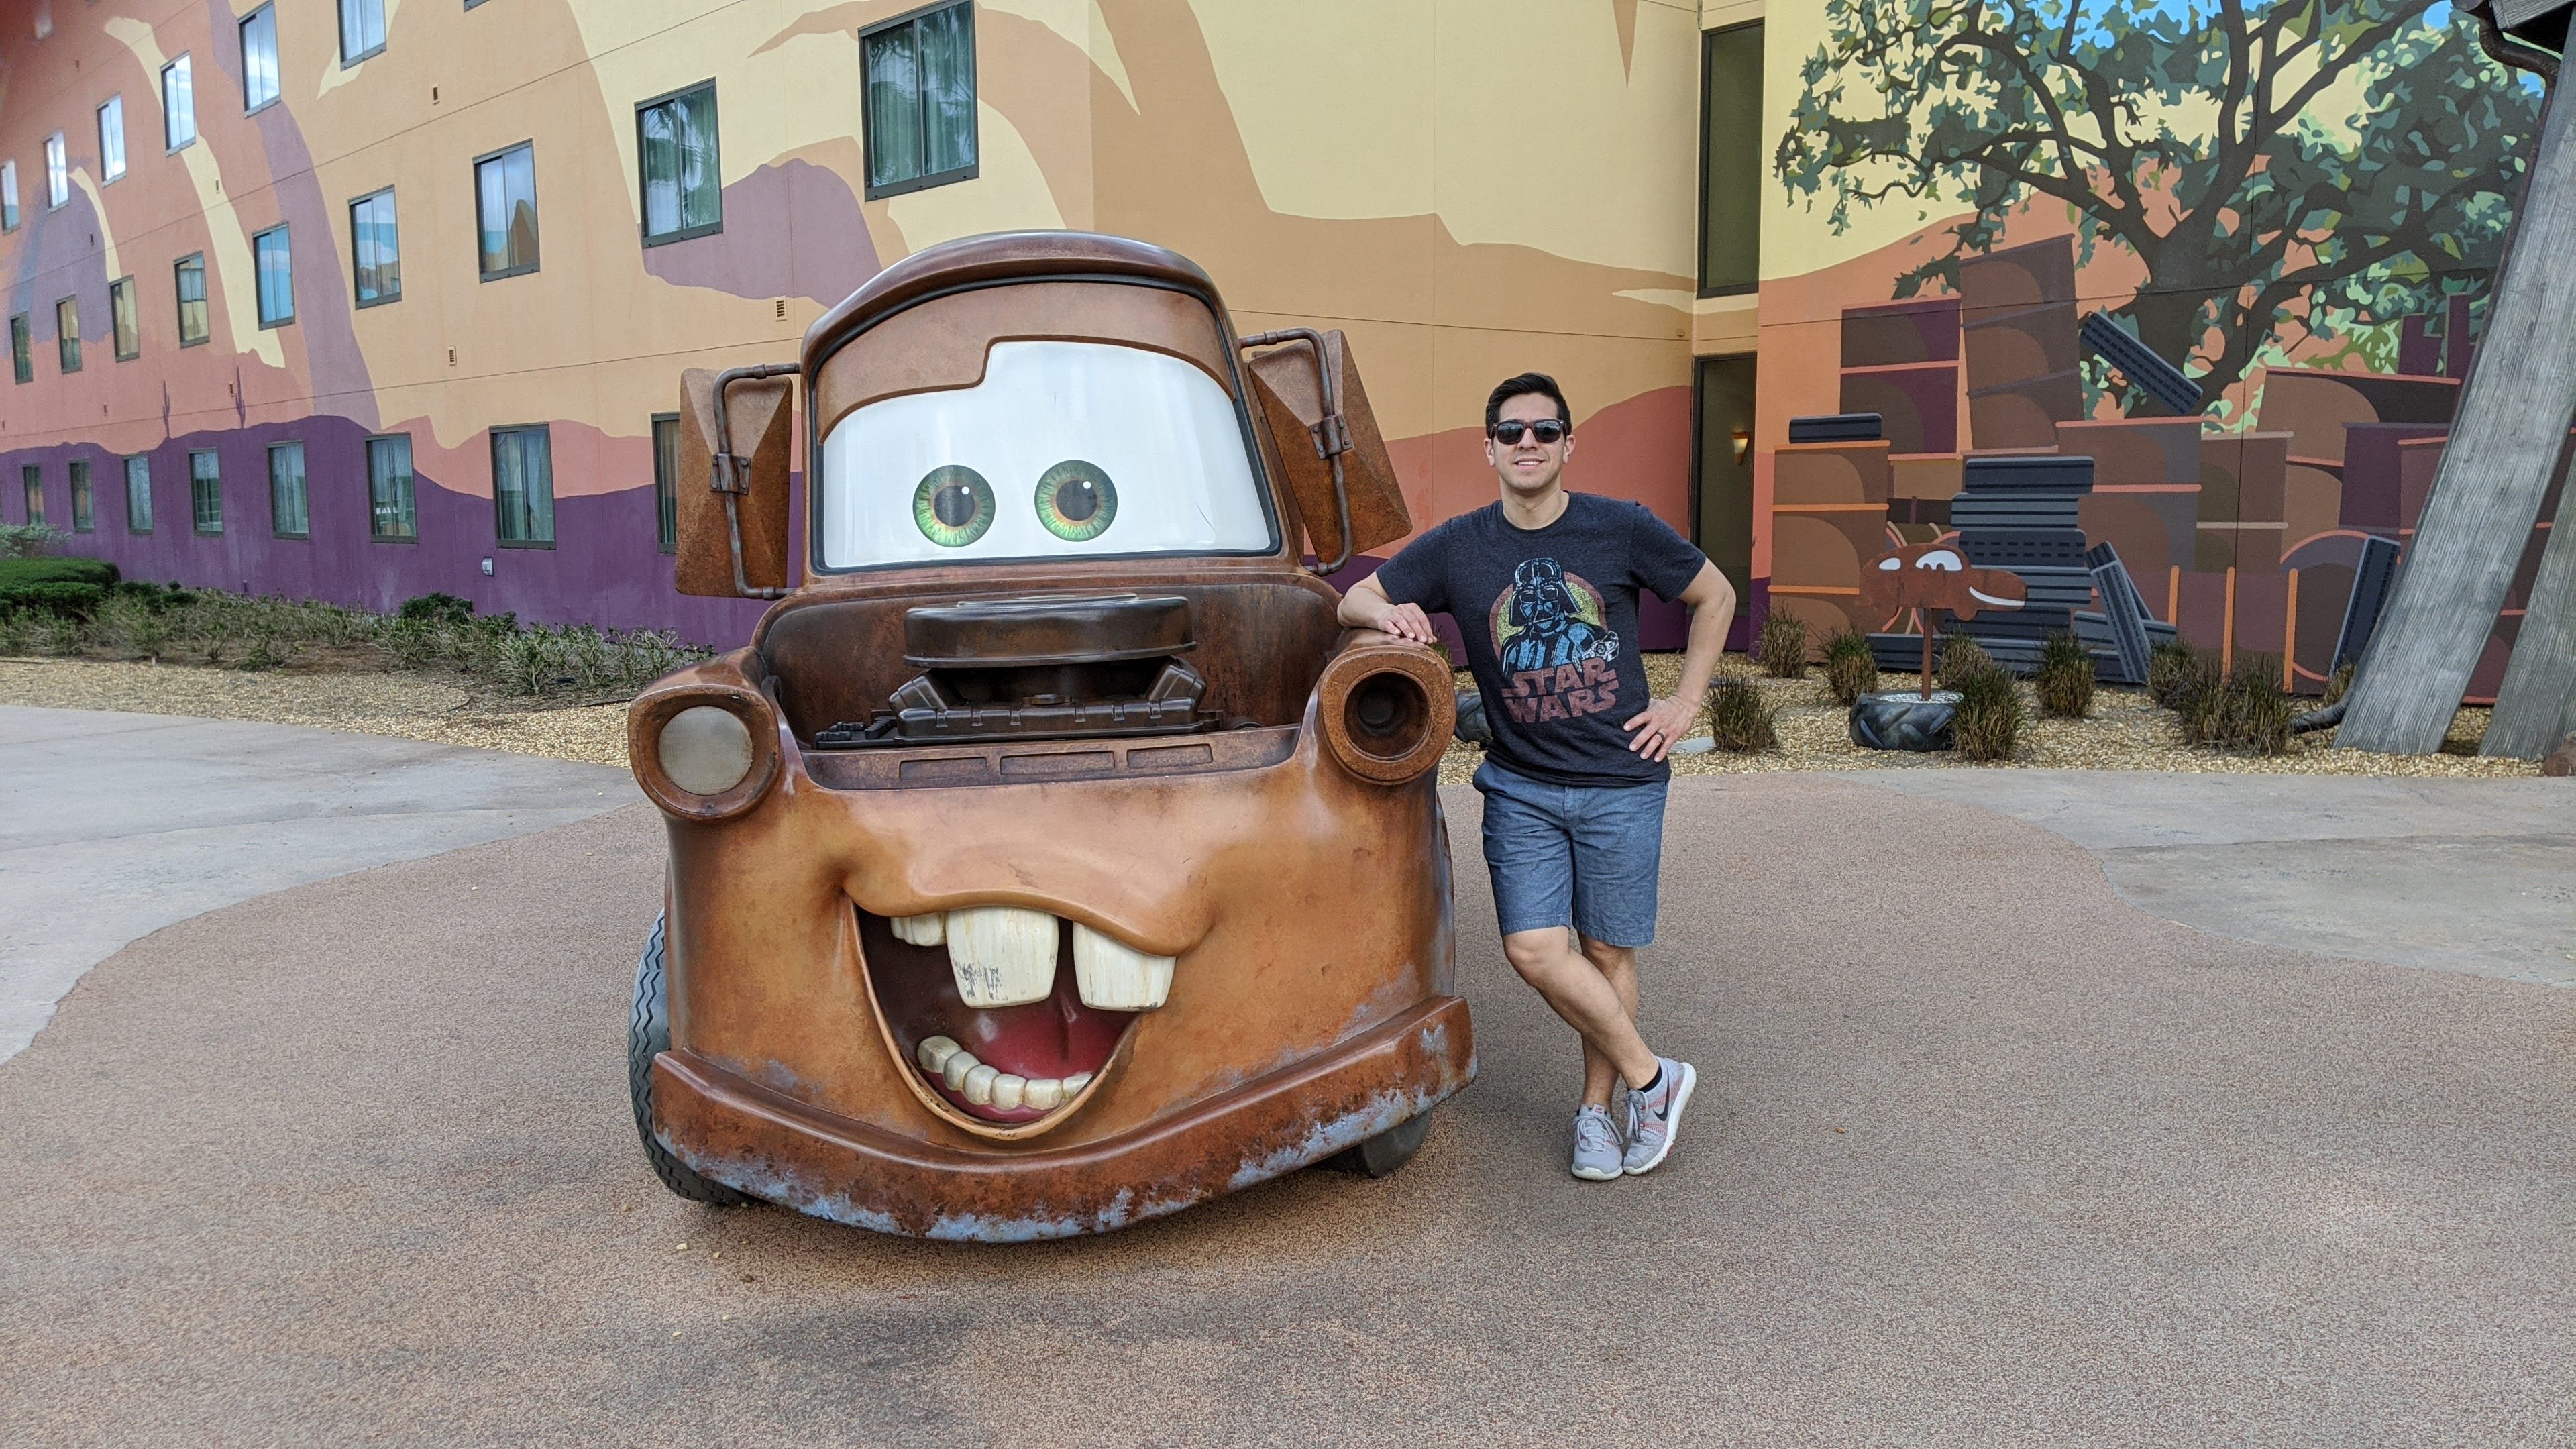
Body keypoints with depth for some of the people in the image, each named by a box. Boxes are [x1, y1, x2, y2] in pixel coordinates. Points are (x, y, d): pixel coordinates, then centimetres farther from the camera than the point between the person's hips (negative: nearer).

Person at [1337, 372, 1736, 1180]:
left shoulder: (1622, 530, -3)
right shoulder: (1457, 547, 1)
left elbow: (1716, 597, 10)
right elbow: (1352, 602, 5)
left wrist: (1686, 704, 4)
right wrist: (1385, 610, -19)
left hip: (1621, 784, -1)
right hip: (1520, 787, 1)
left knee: (1607, 952, 5)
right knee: (1535, 949, -10)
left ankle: (1597, 1109, 25)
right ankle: (1652, 1078, 11)